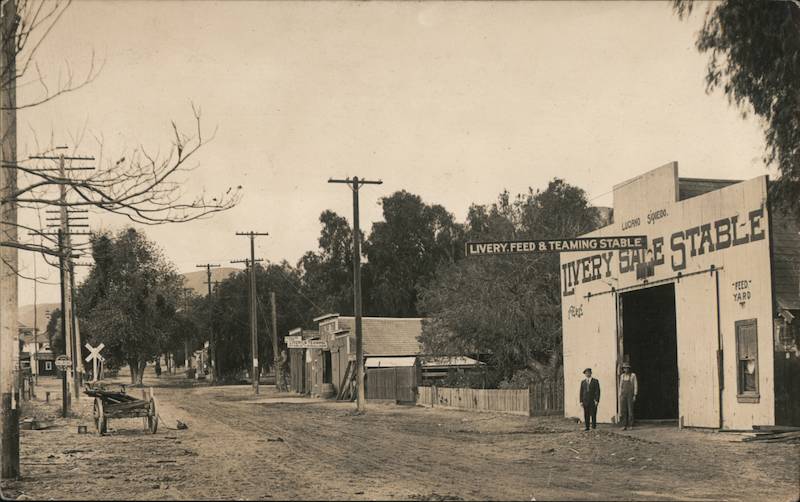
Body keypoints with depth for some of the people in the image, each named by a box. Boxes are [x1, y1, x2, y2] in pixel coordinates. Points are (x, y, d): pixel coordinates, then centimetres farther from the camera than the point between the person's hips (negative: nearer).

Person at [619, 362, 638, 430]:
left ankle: (631, 425, 4)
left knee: (630, 410, -4)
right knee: (623, 410, -3)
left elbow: (636, 386, -6)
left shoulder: (633, 375, -5)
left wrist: (635, 396, -13)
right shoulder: (622, 376, 10)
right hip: (623, 394, 4)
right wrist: (620, 396, 8)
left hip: (630, 395, -4)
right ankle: (624, 426, 0)